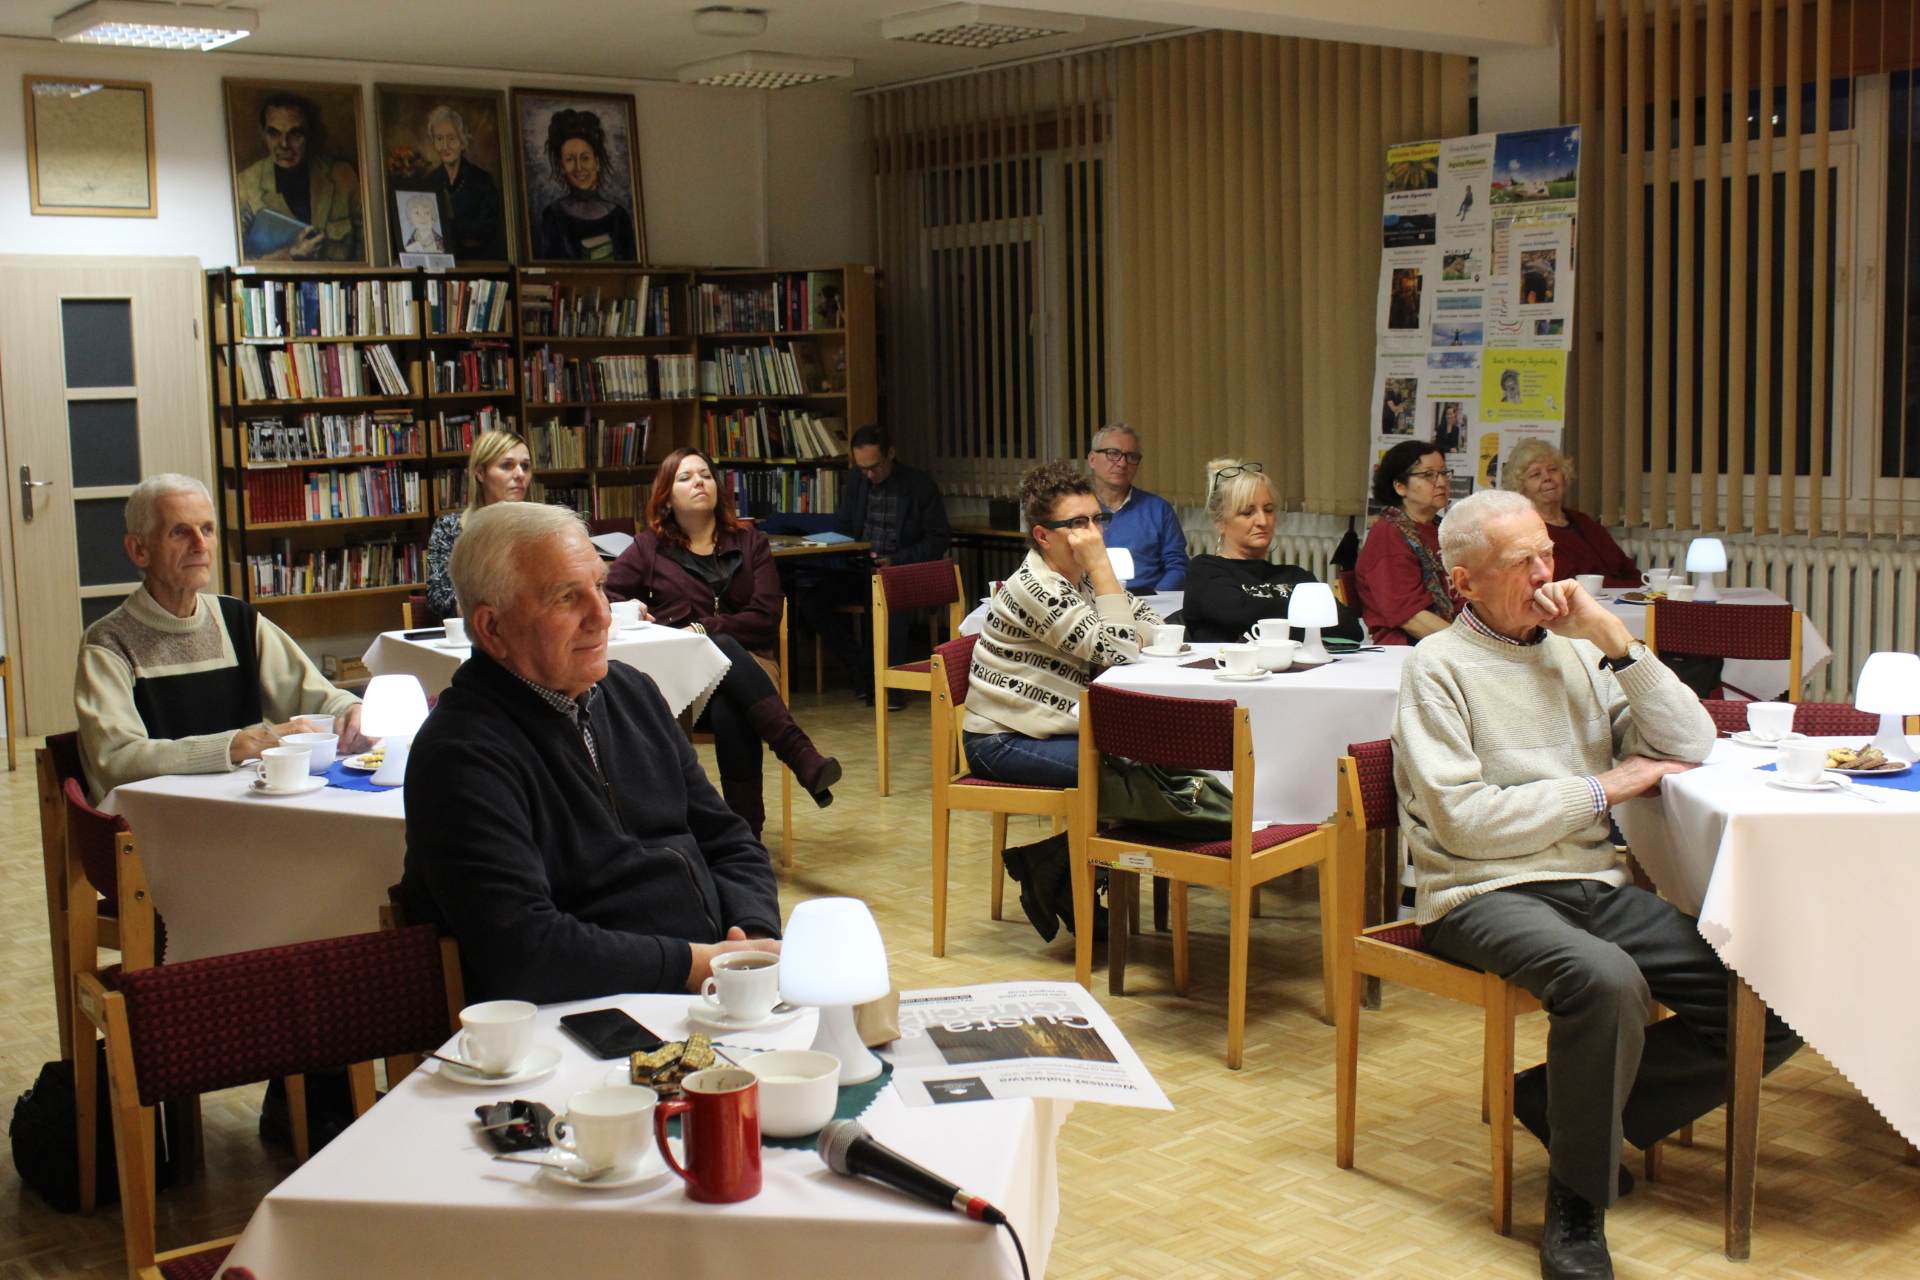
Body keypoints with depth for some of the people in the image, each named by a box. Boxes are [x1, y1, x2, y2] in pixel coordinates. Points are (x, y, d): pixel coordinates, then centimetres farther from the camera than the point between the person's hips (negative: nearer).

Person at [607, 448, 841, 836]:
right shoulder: (649, 549, 16)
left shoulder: (750, 543, 16)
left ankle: (747, 832, -43)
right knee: (723, 649, -39)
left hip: (743, 665, 1)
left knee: (729, 711, -38)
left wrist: (706, 628, -10)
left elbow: (766, 618, 4)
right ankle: (801, 755, -49)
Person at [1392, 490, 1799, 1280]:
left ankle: (1570, 1104, 3)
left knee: (1774, 1008, -10)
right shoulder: (1438, 668, -2)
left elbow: (1691, 747, 8)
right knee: (1606, 979, -37)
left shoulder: (1576, 653, 15)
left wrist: (1615, 639, -1)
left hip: (1595, 886, 6)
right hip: (1483, 895, -6)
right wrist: (1603, 787, -4)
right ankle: (1576, 1209, -16)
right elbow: (1466, 821, -13)